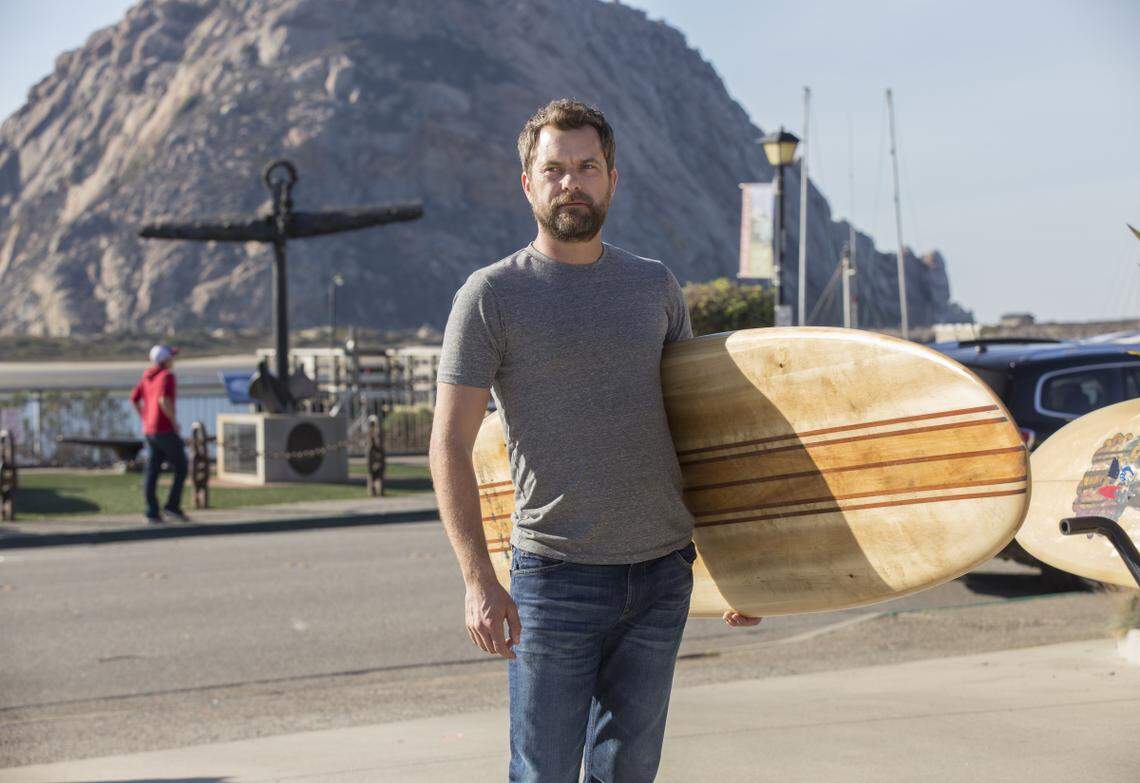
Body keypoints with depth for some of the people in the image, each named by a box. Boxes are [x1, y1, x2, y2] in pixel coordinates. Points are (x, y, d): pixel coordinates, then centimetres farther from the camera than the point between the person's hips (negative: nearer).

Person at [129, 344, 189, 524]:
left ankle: (152, 513, 0)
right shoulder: (167, 376, -13)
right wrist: (174, 422, -15)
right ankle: (172, 507, -2)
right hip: (166, 430, -8)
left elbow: (134, 399, 13)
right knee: (181, 468, 4)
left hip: (150, 431, 8)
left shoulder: (147, 376, 12)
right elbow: (164, 401, -27)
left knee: (152, 472, 4)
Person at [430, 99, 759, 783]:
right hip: (556, 576, -4)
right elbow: (450, 446, -6)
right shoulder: (491, 296, -2)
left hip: (663, 574, 4)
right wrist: (479, 580, -16)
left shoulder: (656, 286, 11)